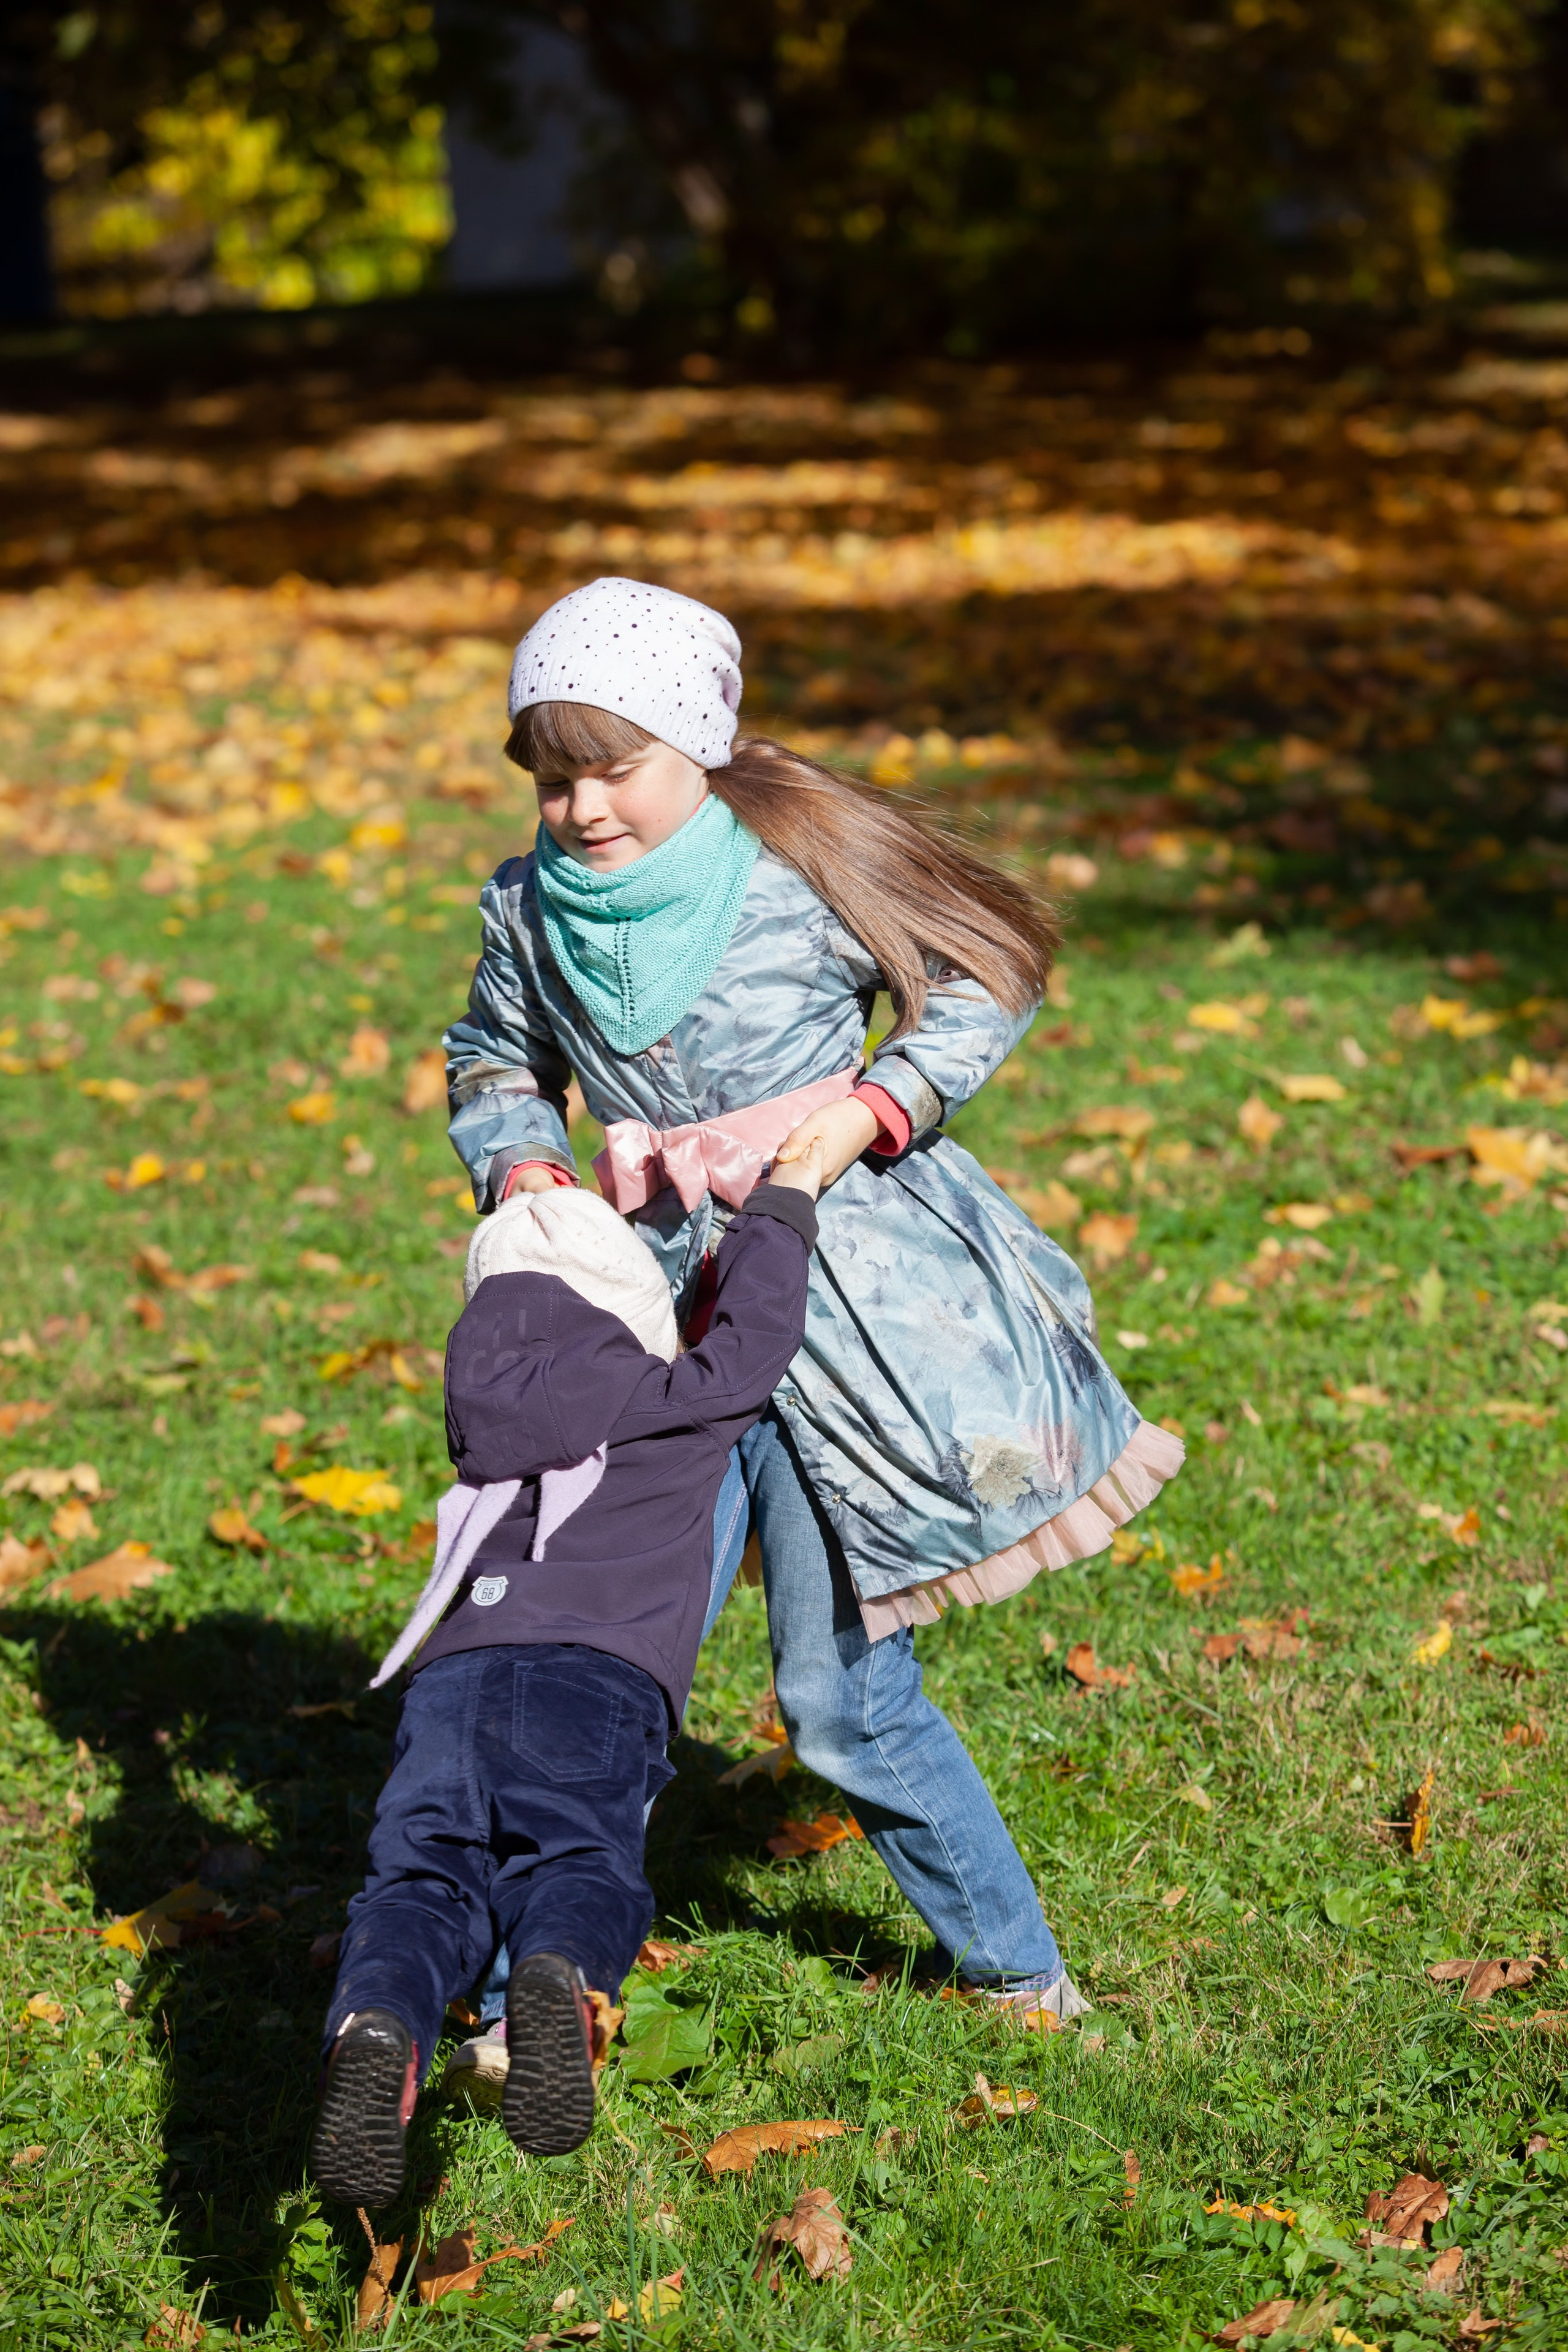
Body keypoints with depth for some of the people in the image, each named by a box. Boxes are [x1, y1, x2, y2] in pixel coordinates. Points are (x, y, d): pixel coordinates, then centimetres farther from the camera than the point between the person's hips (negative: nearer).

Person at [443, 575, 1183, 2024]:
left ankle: (1011, 1967, 21)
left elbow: (992, 977, 0)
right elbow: (496, 1070, 19)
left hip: (847, 1312, -4)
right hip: (662, 1314, 4)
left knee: (843, 1694, 0)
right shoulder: (532, 914, 1)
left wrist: (864, 1113, -13)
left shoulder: (806, 867, -11)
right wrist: (522, 1171, -2)